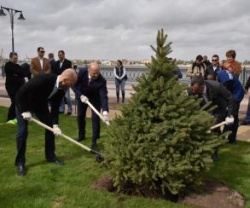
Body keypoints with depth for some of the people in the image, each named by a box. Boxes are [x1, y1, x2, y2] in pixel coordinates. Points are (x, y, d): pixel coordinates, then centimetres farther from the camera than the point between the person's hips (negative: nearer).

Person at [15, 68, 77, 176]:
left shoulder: (61, 89, -16)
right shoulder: (43, 79, -38)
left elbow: (55, 107, -8)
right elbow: (21, 92, -32)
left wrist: (55, 124, -18)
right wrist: (25, 111, -27)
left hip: (41, 104, 7)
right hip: (23, 103, -6)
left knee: (50, 127, 3)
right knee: (22, 132, -10)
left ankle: (50, 155, 18)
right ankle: (20, 162, 4)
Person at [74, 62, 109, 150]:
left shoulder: (102, 81, -35)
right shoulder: (82, 72, -29)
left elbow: (104, 96, -40)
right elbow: (75, 85, -17)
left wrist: (105, 112, -51)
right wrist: (80, 96, -32)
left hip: (95, 98, -2)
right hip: (82, 96, 3)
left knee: (95, 118, -11)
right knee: (80, 116, 12)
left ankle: (94, 141, 1)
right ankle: (81, 135, 33)